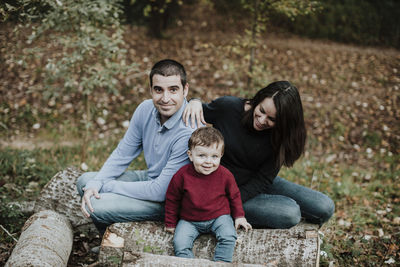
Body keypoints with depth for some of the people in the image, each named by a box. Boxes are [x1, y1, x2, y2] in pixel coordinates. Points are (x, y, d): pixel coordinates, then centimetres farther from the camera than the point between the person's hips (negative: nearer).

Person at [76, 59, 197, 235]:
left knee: (97, 206, -19)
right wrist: (94, 185, -14)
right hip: (150, 178, 8)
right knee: (85, 182, 8)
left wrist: (107, 186, -20)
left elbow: (161, 191, -29)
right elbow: (122, 155, 3)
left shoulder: (190, 133, -32)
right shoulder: (146, 109, -8)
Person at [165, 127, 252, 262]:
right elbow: (172, 199, -1)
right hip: (189, 220, 0)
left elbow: (234, 195, 8)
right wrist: (170, 223, 6)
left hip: (218, 217, 0)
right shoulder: (182, 175, -15)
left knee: (228, 237, -22)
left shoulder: (225, 175, -11)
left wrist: (239, 216, 8)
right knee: (179, 243, -20)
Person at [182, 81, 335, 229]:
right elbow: (202, 113, 6)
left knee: (325, 208, -5)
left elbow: (263, 180, -13)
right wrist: (195, 102, -19)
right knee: (290, 214, -27)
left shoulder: (279, 135, -11)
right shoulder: (228, 107, -16)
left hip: (257, 187, 5)